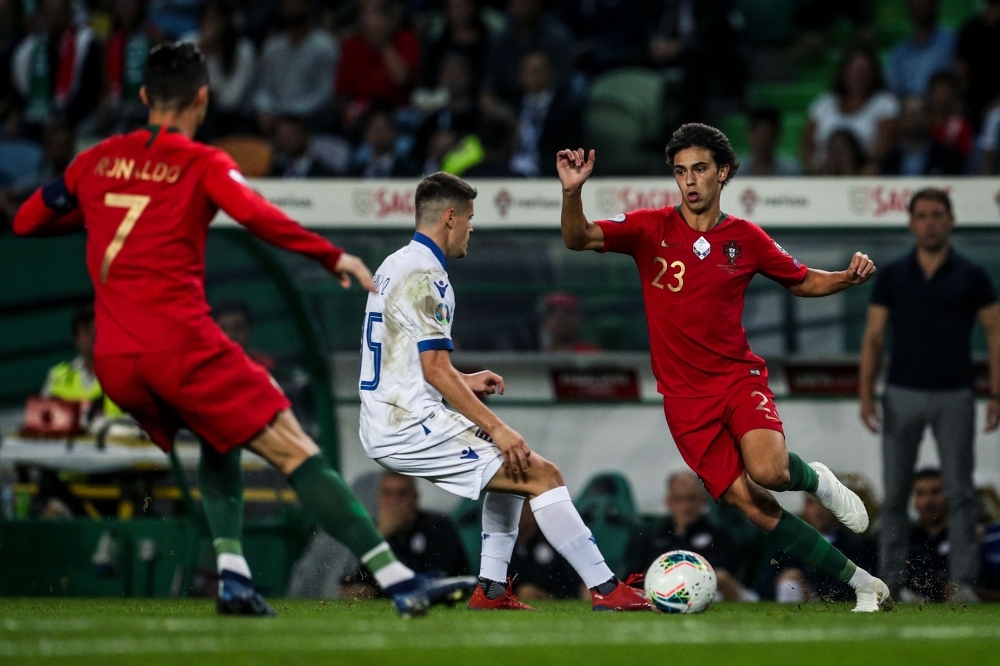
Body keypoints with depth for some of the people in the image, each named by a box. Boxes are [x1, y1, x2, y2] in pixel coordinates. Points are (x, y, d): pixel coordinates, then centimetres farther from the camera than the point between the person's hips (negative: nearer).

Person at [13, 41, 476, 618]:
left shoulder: (99, 160, 17)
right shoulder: (203, 164, 3)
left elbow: (27, 221, 24)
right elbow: (255, 213, -16)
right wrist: (333, 256, -11)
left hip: (113, 361, 6)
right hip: (180, 342, -6)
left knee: (220, 441, 28)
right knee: (295, 451, -6)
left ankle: (232, 574, 7)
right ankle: (398, 580, -15)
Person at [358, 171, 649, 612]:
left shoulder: (393, 267, 17)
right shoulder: (425, 277, -14)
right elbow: (435, 369, -20)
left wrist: (465, 382, 25)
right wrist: (496, 428, -19)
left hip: (383, 426, 10)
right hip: (414, 427, -10)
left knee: (512, 465, 25)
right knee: (540, 473, -11)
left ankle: (492, 589, 18)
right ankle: (605, 589, -12)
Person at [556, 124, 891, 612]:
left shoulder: (745, 238, 2)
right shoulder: (651, 229, -2)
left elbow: (803, 281, 16)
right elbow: (578, 239, -13)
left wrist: (848, 278, -5)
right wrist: (572, 191, -32)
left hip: (739, 376, 0)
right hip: (685, 397, 0)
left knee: (768, 471, -30)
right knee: (750, 504, -8)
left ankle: (815, 480, 8)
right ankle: (863, 584, 4)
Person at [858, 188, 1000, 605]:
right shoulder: (892, 276, 4)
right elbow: (873, 336, 4)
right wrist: (866, 393, -5)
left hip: (954, 397, -1)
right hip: (903, 395, 1)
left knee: (961, 493, -1)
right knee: (895, 492, 3)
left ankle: (963, 582, 1)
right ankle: (890, 582, 8)